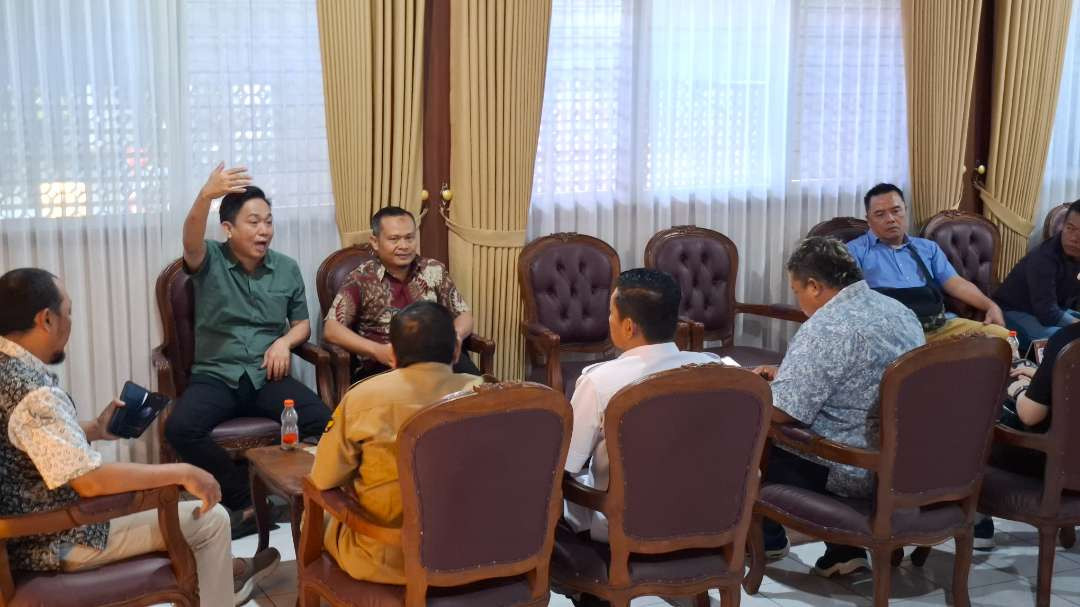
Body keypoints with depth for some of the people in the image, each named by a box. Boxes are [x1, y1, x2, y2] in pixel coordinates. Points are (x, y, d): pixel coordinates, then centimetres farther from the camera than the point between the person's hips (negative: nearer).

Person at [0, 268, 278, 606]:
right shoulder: (33, 391, -30)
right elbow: (89, 480, -34)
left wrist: (93, 430, 10)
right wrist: (182, 472, -25)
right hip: (57, 542, -10)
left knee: (161, 488, 27)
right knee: (211, 517, 2)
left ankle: (223, 570, 42)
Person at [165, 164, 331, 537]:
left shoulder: (287, 269, 9)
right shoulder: (209, 261, -2)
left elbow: (302, 324, 19)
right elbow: (191, 242, -27)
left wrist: (284, 342, -6)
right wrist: (206, 195, -47)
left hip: (268, 377, 2)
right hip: (215, 376, -1)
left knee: (324, 421, -27)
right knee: (179, 428, -31)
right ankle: (246, 498, -13)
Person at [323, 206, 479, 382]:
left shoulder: (434, 270, 11)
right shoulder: (361, 279, 1)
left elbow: (464, 314, 17)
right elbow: (331, 329, -6)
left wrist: (455, 336, -8)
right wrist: (377, 350, -20)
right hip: (381, 367, -3)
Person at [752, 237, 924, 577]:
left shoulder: (824, 329, -21)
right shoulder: (898, 310, 8)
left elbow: (780, 412, -20)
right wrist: (788, 374, 22)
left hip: (864, 473, -8)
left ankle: (767, 539, 29)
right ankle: (845, 548, 19)